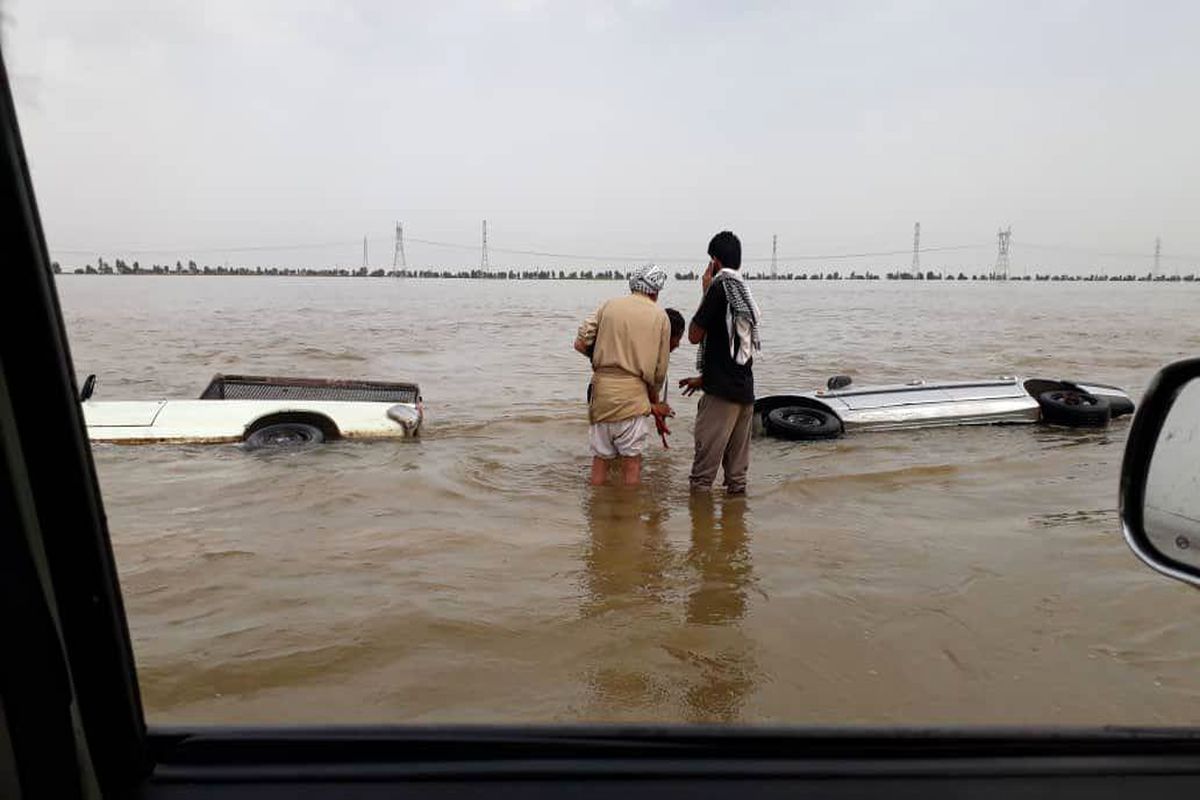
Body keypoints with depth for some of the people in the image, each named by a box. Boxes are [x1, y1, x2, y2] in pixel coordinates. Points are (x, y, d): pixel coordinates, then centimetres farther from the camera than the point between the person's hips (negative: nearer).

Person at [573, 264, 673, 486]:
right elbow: (659, 369, 5)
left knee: (600, 457, 13)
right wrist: (654, 401, 20)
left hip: (601, 387, 3)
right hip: (633, 393, -2)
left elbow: (580, 343, 1)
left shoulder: (609, 305, 8)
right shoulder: (660, 316, 4)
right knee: (632, 460, 7)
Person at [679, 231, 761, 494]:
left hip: (722, 392, -8)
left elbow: (695, 335, -6)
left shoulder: (720, 286, -10)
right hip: (745, 389, 8)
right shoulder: (745, 293, 15)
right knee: (737, 466, 13)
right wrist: (704, 379, 29)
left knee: (705, 462, -3)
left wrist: (705, 292, 2)